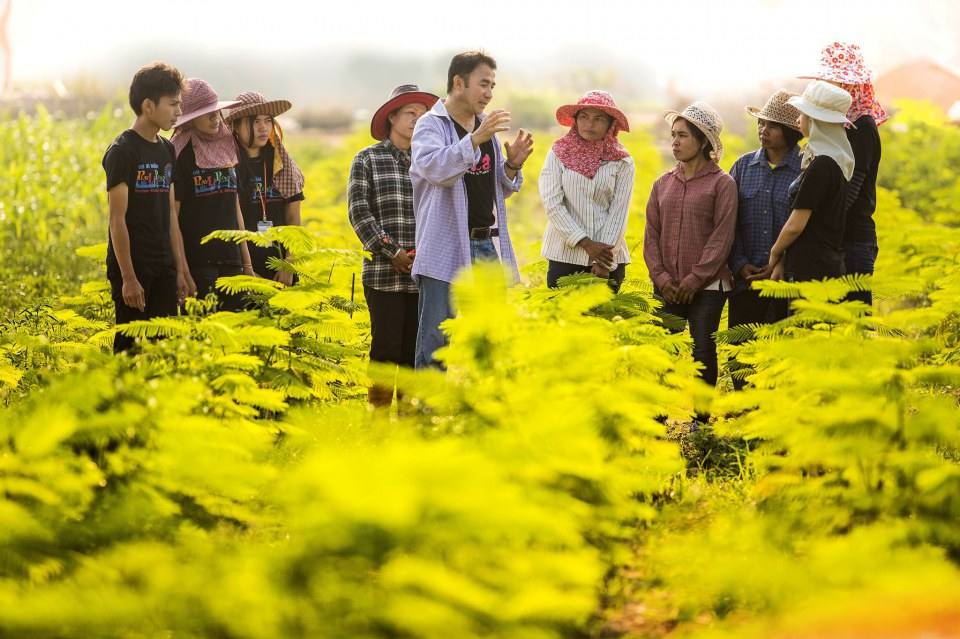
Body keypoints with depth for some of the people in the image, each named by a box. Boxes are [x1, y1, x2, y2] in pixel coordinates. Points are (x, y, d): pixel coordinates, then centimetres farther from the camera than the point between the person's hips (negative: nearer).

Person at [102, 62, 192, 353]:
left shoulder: (167, 150, 12)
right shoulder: (122, 151, -11)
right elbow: (117, 218, -13)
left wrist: (181, 270, 12)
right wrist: (128, 277, -16)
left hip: (163, 269, 7)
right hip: (132, 267, -7)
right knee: (130, 345, -3)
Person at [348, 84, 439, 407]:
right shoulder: (367, 159, 4)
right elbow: (359, 212, -3)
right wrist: (392, 253, -10)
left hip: (423, 274, 3)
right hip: (383, 273, -3)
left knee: (415, 349, 4)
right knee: (386, 345, -5)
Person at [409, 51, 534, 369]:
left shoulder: (487, 127, 15)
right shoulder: (431, 125, -5)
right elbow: (433, 169, -24)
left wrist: (512, 166, 0)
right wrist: (475, 139, -32)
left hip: (487, 246, 7)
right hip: (446, 251, -7)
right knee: (437, 340, -6)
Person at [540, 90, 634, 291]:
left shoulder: (622, 162, 4)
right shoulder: (559, 154, 3)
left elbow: (618, 213, -1)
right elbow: (552, 204, -5)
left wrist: (604, 261, -11)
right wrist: (586, 243, -13)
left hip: (609, 259, 1)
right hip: (564, 256, -1)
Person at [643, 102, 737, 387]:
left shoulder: (722, 183, -2)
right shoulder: (663, 183, 12)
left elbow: (722, 237, -7)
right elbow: (652, 233, 10)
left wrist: (694, 280, -11)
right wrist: (660, 276, -3)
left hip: (707, 288, -4)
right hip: (667, 288, 4)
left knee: (703, 352, -3)